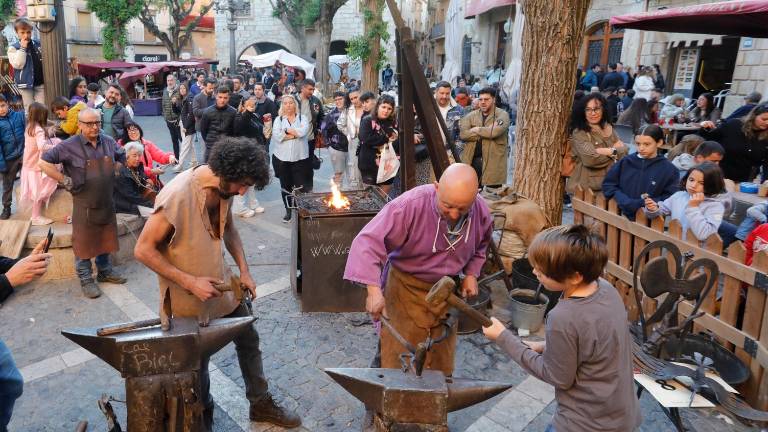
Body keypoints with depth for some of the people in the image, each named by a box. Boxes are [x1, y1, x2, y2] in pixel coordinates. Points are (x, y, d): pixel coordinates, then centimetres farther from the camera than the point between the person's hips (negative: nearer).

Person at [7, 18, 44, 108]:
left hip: (40, 82, 2)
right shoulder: (13, 48, -3)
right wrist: (22, 48, -17)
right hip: (26, 83, -2)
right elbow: (18, 64, -16)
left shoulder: (38, 44, 7)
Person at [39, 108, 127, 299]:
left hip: (107, 203, 5)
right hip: (84, 205, -5)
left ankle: (105, 271, 34)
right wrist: (65, 181, -14)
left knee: (105, 239, 17)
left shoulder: (109, 142, 0)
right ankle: (86, 280, 19)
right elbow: (43, 162, -15)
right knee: (84, 243, 6)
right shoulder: (70, 146, -14)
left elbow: (122, 158, 18)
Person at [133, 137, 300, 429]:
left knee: (249, 341, 17)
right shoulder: (177, 196, -30)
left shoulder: (225, 187, -7)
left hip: (222, 285, 7)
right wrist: (190, 282, -27)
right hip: (190, 298, -6)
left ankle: (260, 403, 38)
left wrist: (244, 270, 1)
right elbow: (143, 250, -24)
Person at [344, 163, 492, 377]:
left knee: (442, 362, 18)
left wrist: (471, 273, -3)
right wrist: (373, 290, -42)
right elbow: (368, 241, -34)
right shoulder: (410, 205, -31)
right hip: (406, 286, -4)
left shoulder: (481, 212, -12)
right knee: (400, 359, 4)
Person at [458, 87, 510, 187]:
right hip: (471, 160, 4)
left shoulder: (502, 115, -1)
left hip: (492, 163, -4)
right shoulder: (471, 116, 11)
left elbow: (495, 131, -21)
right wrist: (486, 132, -9)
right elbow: (463, 134, -5)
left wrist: (477, 130, -4)